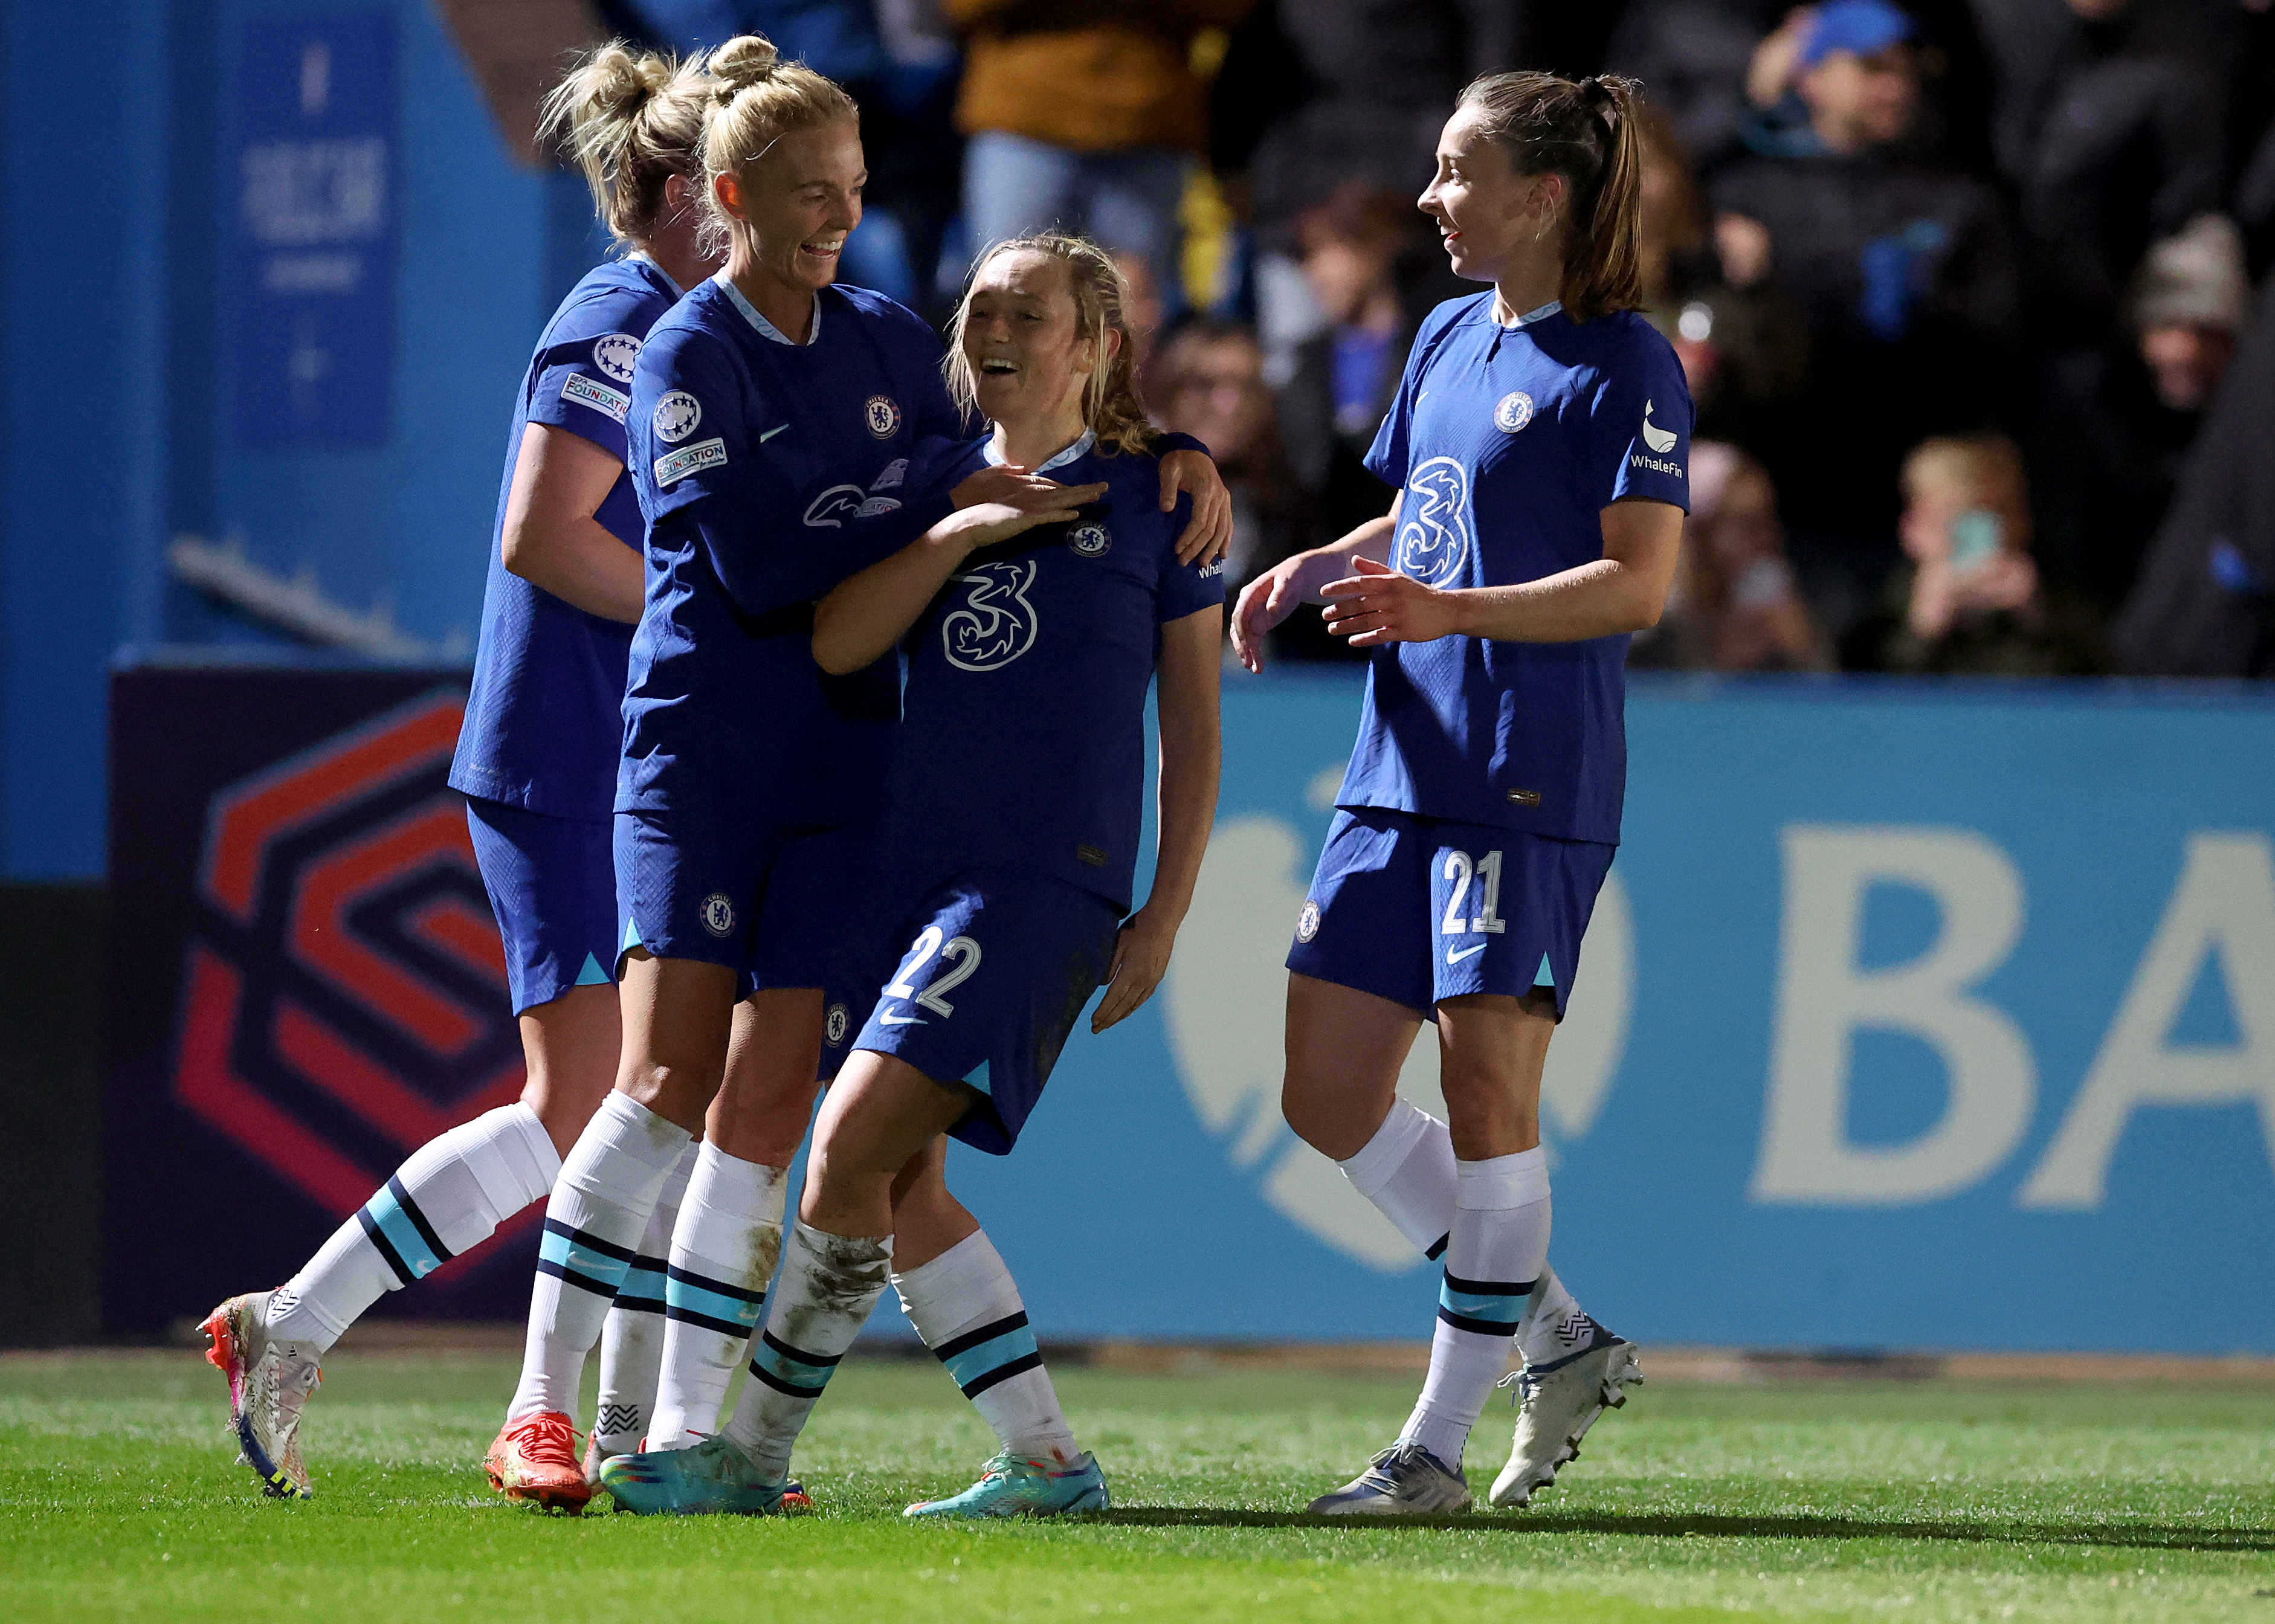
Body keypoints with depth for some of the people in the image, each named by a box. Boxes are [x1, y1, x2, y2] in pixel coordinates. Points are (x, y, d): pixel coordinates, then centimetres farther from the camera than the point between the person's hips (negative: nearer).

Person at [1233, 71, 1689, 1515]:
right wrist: (1316, 570, 9)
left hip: (1534, 786, -8)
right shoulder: (1450, 338, 16)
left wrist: (1450, 613, -24)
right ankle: (1560, 1341, 18)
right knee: (1330, 1096, 5)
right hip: (1402, 771, 8)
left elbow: (1638, 583, -14)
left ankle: (1440, 1446, -1)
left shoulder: (1627, 365, -8)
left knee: (1487, 1085, -9)